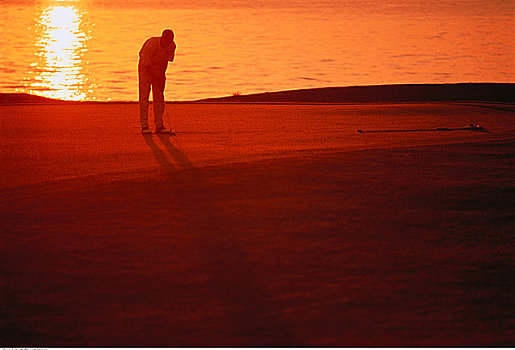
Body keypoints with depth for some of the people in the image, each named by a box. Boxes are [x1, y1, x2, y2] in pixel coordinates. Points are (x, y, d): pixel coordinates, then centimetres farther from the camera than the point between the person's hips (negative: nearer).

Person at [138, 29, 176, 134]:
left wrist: (162, 77, -12)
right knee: (144, 96, -9)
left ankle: (159, 125, 2)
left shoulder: (172, 46, -15)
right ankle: (144, 125, -6)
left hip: (159, 67, 5)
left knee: (159, 97, 0)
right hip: (145, 67, -5)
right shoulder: (151, 44, -32)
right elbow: (147, 65, -26)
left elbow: (165, 61, -5)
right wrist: (158, 80, -24)